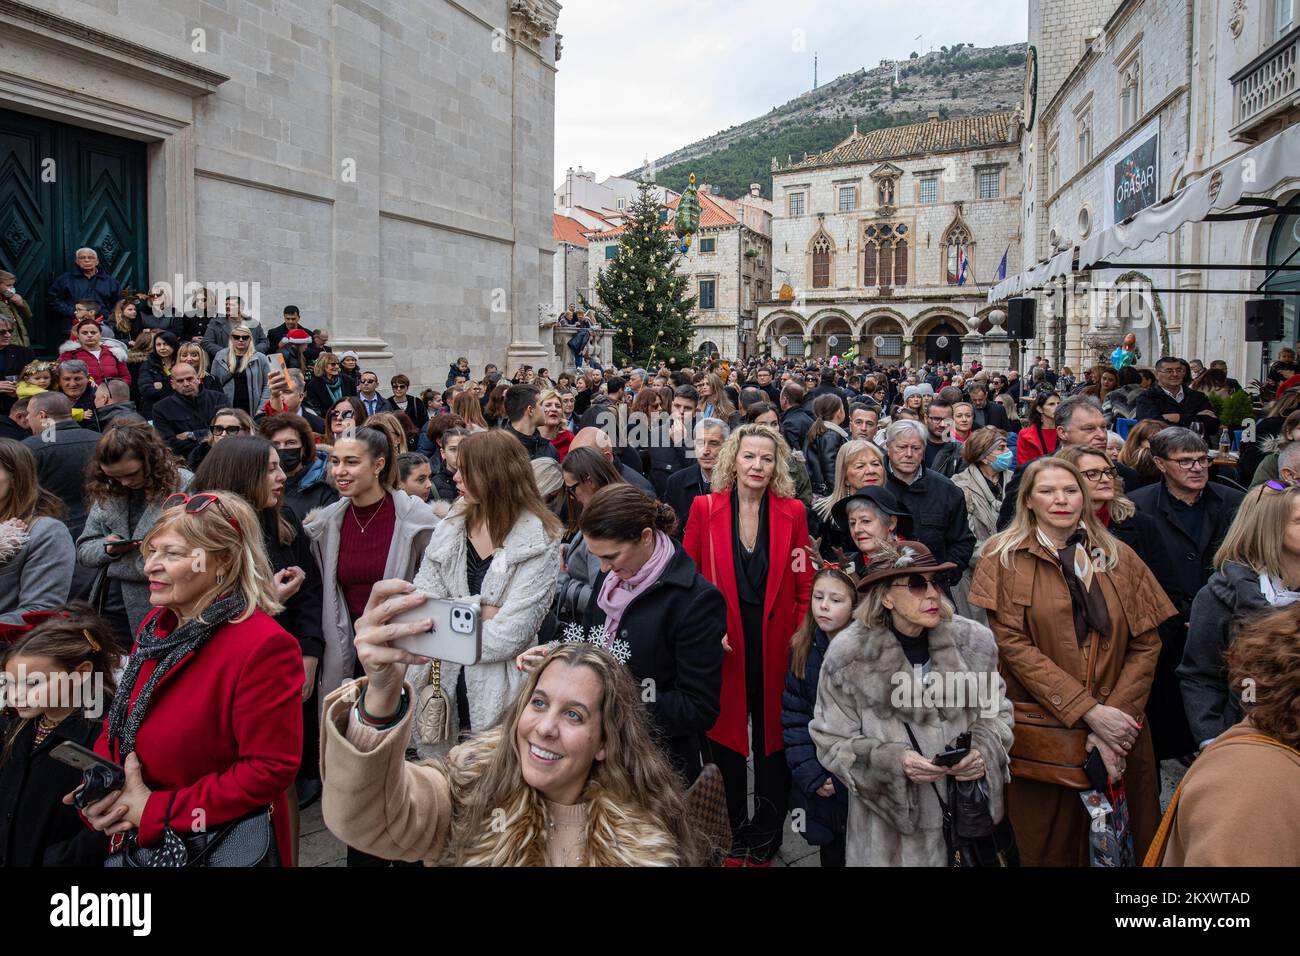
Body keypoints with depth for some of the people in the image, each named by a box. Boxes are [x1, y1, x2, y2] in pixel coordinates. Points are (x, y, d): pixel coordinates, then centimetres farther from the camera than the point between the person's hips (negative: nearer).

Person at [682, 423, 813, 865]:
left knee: (773, 738, 11)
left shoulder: (792, 511, 0)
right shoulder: (705, 508, -3)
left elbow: (804, 584, 2)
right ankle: (733, 838, 31)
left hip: (776, 644, 1)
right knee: (726, 735, 11)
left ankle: (765, 842, 31)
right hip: (723, 645, 0)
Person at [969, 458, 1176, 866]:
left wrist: (1116, 715, -10)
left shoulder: (1119, 557, 8)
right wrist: (1088, 712, -16)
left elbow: (1146, 643, 4)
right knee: (1048, 847, 8)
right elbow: (1012, 643, -10)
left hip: (1118, 728, 3)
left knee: (1124, 844, 11)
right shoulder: (1003, 557, -2)